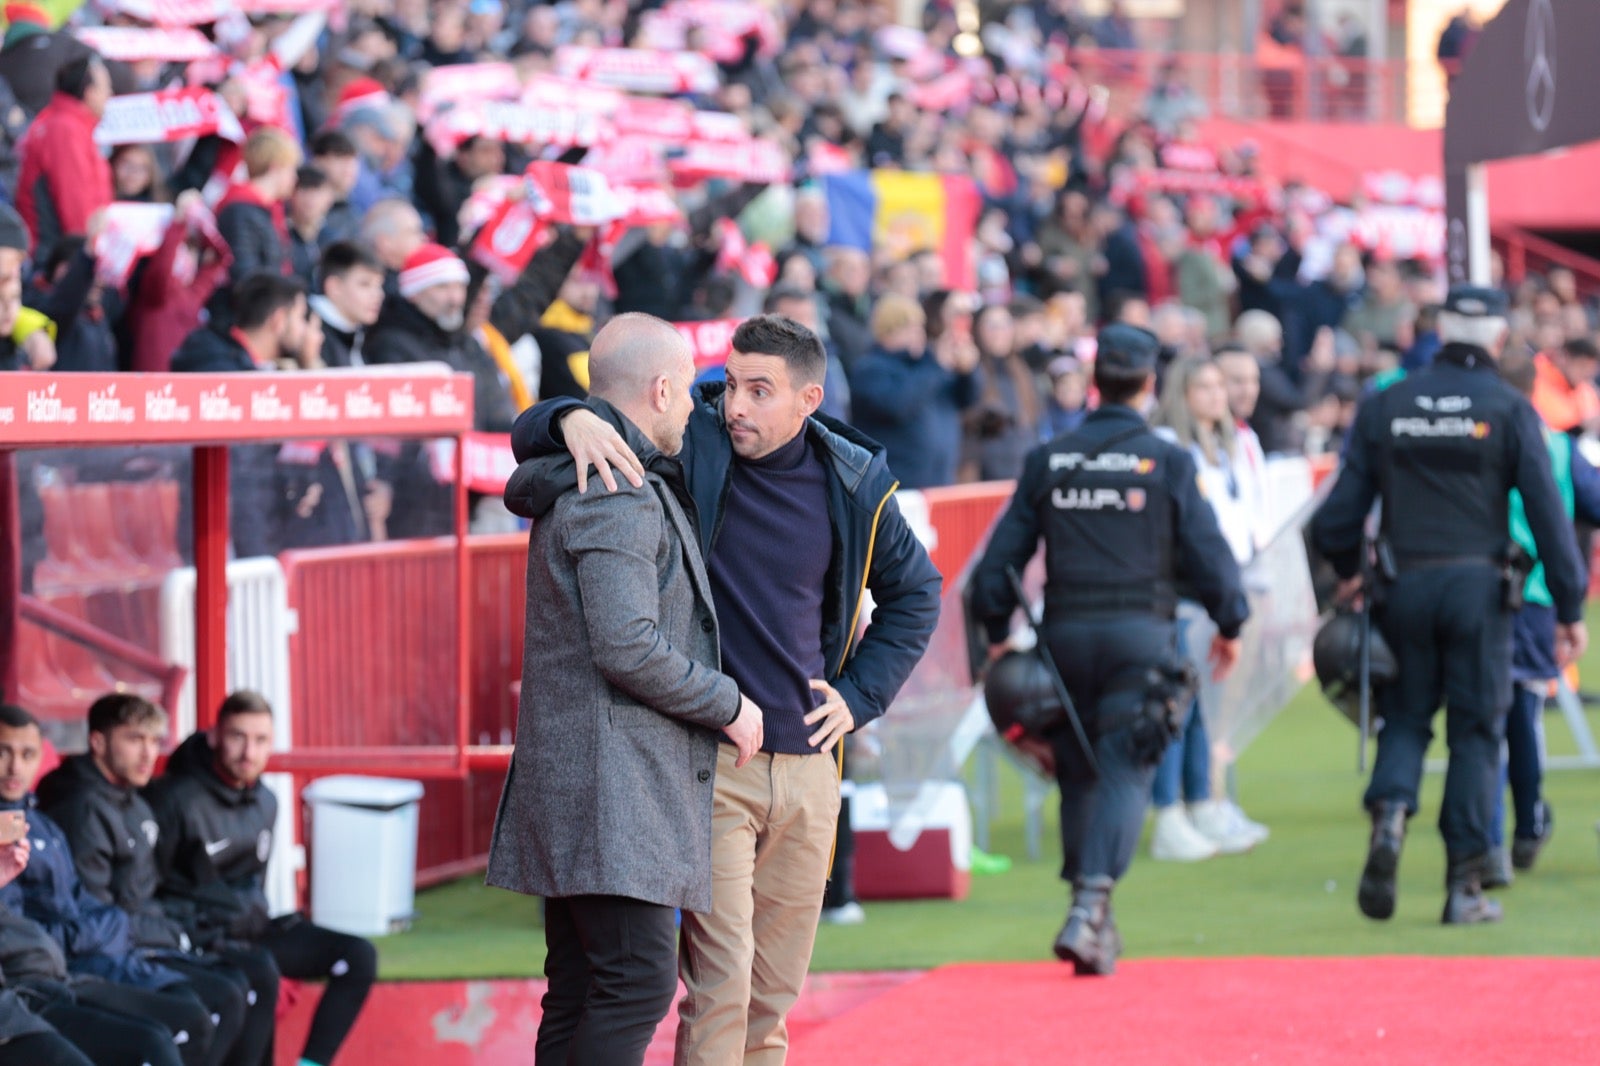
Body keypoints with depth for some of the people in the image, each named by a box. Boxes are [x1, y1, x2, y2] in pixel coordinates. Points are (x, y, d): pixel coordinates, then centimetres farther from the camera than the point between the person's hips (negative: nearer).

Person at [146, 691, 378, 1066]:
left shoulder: (265, 802, 9)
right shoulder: (176, 799, -14)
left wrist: (257, 917, 9)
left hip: (249, 927, 8)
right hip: (199, 939, -8)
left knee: (358, 956, -5)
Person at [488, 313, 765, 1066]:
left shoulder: (585, 484, 19)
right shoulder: (621, 501, -14)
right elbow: (629, 650, -21)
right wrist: (729, 705, -7)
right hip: (612, 780, -11)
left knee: (580, 992, 9)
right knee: (639, 981, -14)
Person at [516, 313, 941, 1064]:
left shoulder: (853, 485, 4)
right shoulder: (686, 451, -5)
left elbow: (915, 593, 21)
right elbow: (530, 438, -2)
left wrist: (859, 696, 10)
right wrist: (572, 421, -25)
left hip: (807, 763, 4)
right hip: (709, 761, -4)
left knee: (774, 990, 10)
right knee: (720, 981, -12)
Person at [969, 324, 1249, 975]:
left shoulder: (1048, 462, 6)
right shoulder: (1166, 462, -2)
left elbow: (1002, 555, 6)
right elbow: (1207, 551, -1)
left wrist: (998, 635, 16)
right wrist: (1229, 624, 14)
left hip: (1066, 630, 3)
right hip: (1140, 630, -3)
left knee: (1079, 773, 14)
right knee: (1125, 773, -5)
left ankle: (1095, 919, 21)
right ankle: (1090, 906, -22)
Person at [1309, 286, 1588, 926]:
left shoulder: (1385, 406, 6)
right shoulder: (1510, 410, 0)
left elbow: (1340, 512, 5)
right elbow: (1546, 512, -4)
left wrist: (1347, 573, 24)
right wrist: (1570, 609, 0)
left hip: (1404, 586, 2)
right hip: (1479, 585, -2)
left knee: (1404, 716, 14)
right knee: (1476, 730, 4)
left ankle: (1390, 814, -16)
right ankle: (1464, 884, 1)